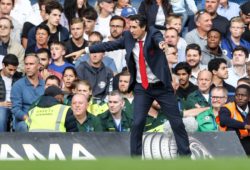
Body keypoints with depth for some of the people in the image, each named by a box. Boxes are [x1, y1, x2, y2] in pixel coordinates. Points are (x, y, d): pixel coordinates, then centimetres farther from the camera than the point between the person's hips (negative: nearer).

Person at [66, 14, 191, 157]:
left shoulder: (153, 34, -13)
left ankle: (185, 154, 10)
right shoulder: (129, 37, -1)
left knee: (177, 122, 0)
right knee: (137, 122, -9)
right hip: (142, 87, 3)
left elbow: (158, 39, -36)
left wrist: (161, 43, -61)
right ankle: (135, 156, 1)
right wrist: (84, 50, 4)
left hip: (161, 86, -3)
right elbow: (110, 45, 6)